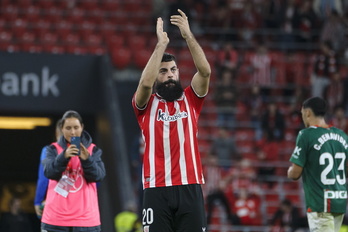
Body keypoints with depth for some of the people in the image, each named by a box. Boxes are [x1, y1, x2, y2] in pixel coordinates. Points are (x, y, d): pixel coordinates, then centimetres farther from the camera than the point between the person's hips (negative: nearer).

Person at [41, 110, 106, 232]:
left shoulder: (93, 150, 8)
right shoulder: (54, 149, 7)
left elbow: (98, 175, -6)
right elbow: (50, 172, -10)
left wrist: (86, 159, -24)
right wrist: (64, 156, -26)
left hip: (85, 217, 0)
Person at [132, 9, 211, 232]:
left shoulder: (190, 99, 11)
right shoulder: (146, 104, 7)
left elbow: (205, 71, -5)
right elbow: (145, 83, -15)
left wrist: (189, 35, -12)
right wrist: (162, 43, -15)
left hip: (190, 187, 1)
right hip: (157, 189, -1)